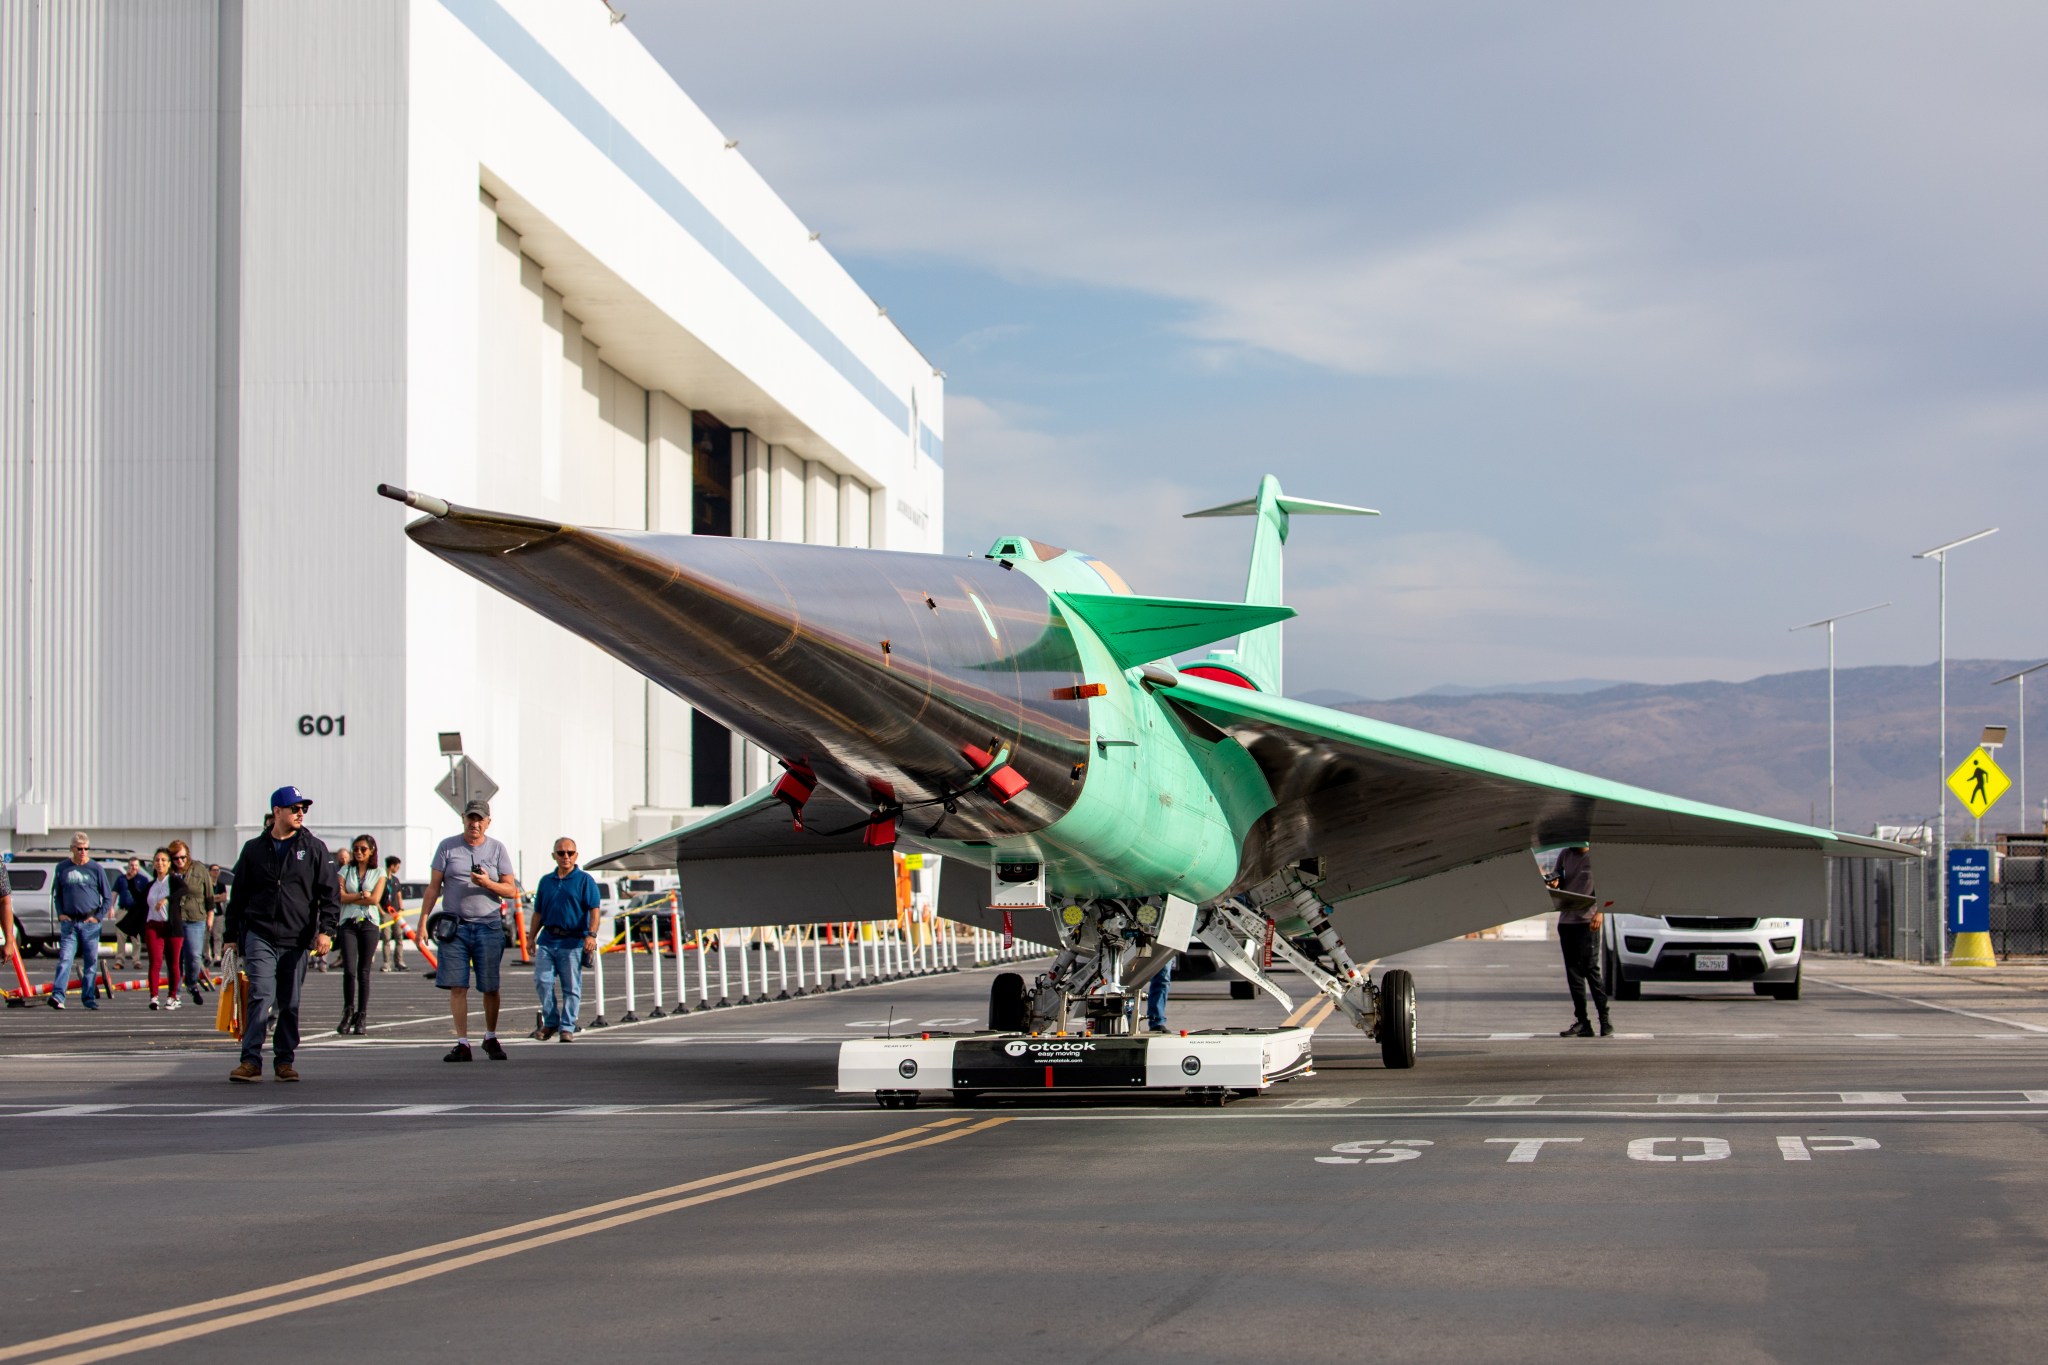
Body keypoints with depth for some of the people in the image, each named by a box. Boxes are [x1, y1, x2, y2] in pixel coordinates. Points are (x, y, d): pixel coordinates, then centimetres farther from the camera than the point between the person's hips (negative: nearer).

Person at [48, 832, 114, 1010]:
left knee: (91, 962, 4)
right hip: (69, 922, 0)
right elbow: (56, 894, 16)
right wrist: (60, 914, 3)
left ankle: (89, 998, 11)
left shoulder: (96, 869, 2)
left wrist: (98, 917, -3)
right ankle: (57, 995, -18)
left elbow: (108, 897, 6)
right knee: (65, 959, -10)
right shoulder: (62, 868, 7)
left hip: (90, 923, 0)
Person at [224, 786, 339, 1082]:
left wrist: (326, 930, -9)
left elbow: (330, 893, 3)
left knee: (290, 1003, 6)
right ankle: (251, 1060, -13)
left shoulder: (313, 849, 6)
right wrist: (231, 936, 12)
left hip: (296, 939, 1)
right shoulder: (254, 849, 8)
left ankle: (284, 1060, 16)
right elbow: (237, 896, 14)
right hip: (259, 936, -1)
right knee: (261, 996, -13)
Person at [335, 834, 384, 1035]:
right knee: (349, 970, -11)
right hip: (348, 923, 0)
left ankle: (360, 1017, 4)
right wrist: (362, 895, -8)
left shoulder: (378, 874, 8)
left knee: (364, 972, 0)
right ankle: (348, 1012, 5)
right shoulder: (345, 870, 11)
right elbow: (340, 896, -3)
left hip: (369, 924, 0)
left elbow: (375, 899, -6)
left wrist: (351, 897, -4)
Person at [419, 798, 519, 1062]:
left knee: (490, 988, 3)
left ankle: (491, 1038, 21)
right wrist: (423, 919, -1)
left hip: (488, 926, 0)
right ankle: (462, 1043, 0)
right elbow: (433, 887, 7)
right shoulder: (448, 847, 7)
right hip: (455, 926, 0)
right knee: (457, 987, -4)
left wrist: (487, 883, -12)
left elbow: (511, 891, 6)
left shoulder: (497, 849, 7)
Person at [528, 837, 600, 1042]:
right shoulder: (546, 882, 15)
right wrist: (532, 938, 18)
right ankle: (550, 1022, 10)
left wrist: (591, 934, -20)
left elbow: (594, 910, -6)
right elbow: (538, 913, 21)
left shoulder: (585, 880, 2)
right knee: (542, 981, -4)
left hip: (572, 941, -4)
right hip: (547, 940, 4)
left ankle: (567, 1027, 5)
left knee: (571, 987, -1)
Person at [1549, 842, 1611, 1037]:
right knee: (1573, 972, 5)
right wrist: (1555, 884, -4)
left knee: (1591, 970, -8)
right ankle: (1581, 1023, 8)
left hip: (1587, 920, -6)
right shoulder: (1565, 855, 13)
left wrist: (1599, 911, -20)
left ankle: (1605, 1021, -3)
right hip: (1566, 919, 6)